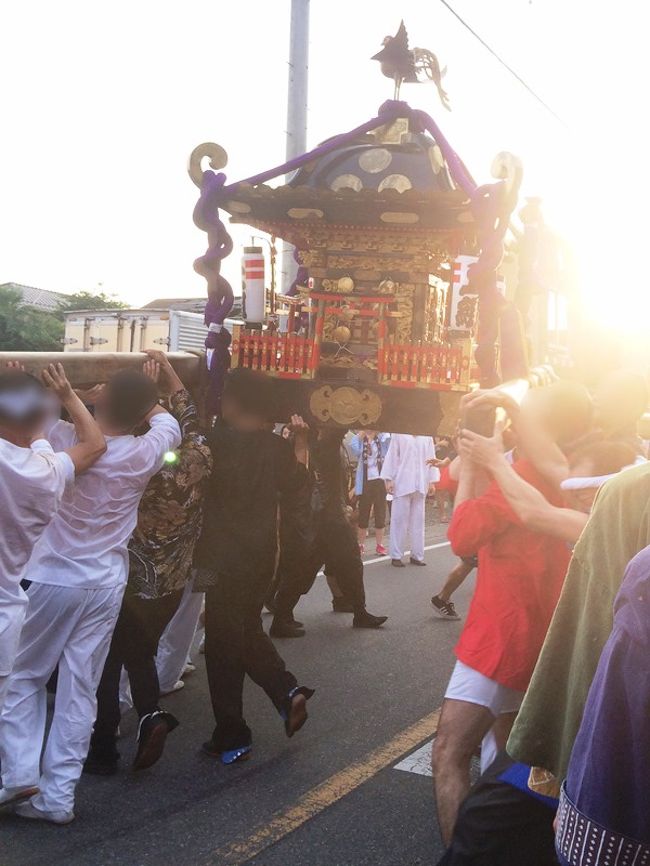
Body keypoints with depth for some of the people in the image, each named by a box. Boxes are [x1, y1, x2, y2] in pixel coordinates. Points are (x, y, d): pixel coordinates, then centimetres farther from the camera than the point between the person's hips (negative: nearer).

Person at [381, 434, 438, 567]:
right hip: (402, 483, -3)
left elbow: (431, 458, 10)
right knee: (399, 520, 1)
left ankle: (417, 555, 16)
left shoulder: (427, 436, 8)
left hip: (420, 485, 3)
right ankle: (396, 556, 8)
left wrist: (432, 481, 7)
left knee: (418, 520, 8)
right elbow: (391, 456, -2)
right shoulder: (399, 434, -1)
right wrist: (389, 479, -6)